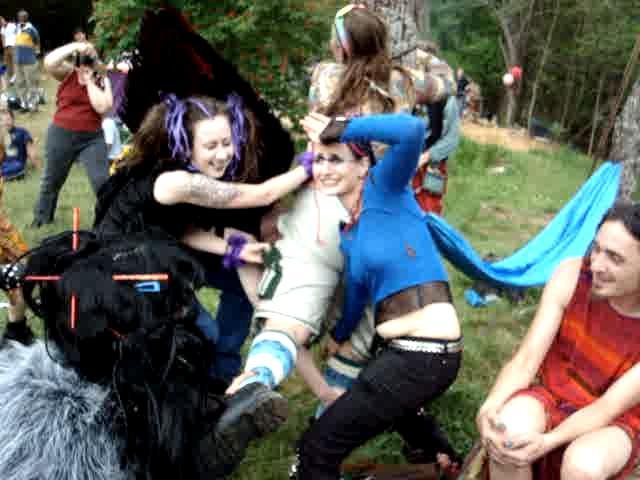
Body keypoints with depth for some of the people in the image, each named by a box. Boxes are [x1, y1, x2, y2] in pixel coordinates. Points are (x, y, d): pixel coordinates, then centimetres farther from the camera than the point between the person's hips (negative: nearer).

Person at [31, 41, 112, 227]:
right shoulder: (67, 73, -5)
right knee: (52, 179, 16)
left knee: (102, 181, -8)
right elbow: (49, 63, -26)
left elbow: (102, 107, -17)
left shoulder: (102, 80, -2)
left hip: (92, 138, 0)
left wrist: (90, 80, -15)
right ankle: (42, 217, 37)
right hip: (61, 135, 0)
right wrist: (74, 46, -27)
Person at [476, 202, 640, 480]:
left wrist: (547, 442, -40)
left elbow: (608, 409, -23)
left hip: (614, 425, -1)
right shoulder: (571, 275, -18)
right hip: (551, 396, 2)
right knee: (510, 427, -32)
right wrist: (490, 406, -39)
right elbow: (526, 358, -19)